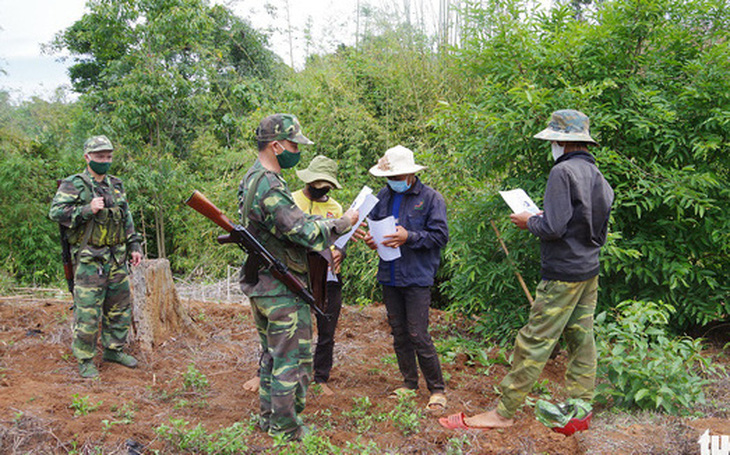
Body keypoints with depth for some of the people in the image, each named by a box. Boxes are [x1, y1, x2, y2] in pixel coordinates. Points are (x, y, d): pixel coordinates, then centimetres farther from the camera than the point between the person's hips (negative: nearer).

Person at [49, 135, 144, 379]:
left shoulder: (116, 185, 14)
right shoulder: (74, 185, -5)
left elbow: (127, 219, 20)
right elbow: (56, 211, -15)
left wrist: (134, 246, 15)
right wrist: (87, 209, -23)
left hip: (117, 258, 7)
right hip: (89, 260, -6)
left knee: (120, 306, 13)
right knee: (88, 311, -3)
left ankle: (113, 349, 28)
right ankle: (85, 359, 10)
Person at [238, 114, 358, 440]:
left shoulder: (251, 179, 11)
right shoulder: (270, 185, -22)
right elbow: (301, 231, -26)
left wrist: (321, 221, 8)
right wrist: (343, 223, -14)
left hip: (258, 285, 10)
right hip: (282, 290, -10)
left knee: (271, 355, 20)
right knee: (293, 360, 2)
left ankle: (269, 418, 32)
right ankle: (285, 429, 12)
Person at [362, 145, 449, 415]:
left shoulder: (430, 198, -5)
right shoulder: (383, 196, 10)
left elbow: (440, 235, -10)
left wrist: (408, 237, -21)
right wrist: (370, 239, -4)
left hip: (417, 278, -5)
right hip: (389, 277, 6)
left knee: (418, 335, -7)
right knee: (398, 333, 13)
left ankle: (437, 389, 9)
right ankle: (409, 383, 29)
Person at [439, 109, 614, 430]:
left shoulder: (563, 171, -14)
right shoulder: (598, 177, 13)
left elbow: (553, 228, -21)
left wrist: (529, 222, -1)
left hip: (563, 273, -9)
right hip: (590, 271, 9)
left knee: (534, 342, -5)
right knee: (581, 340, 12)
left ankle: (504, 412, 2)